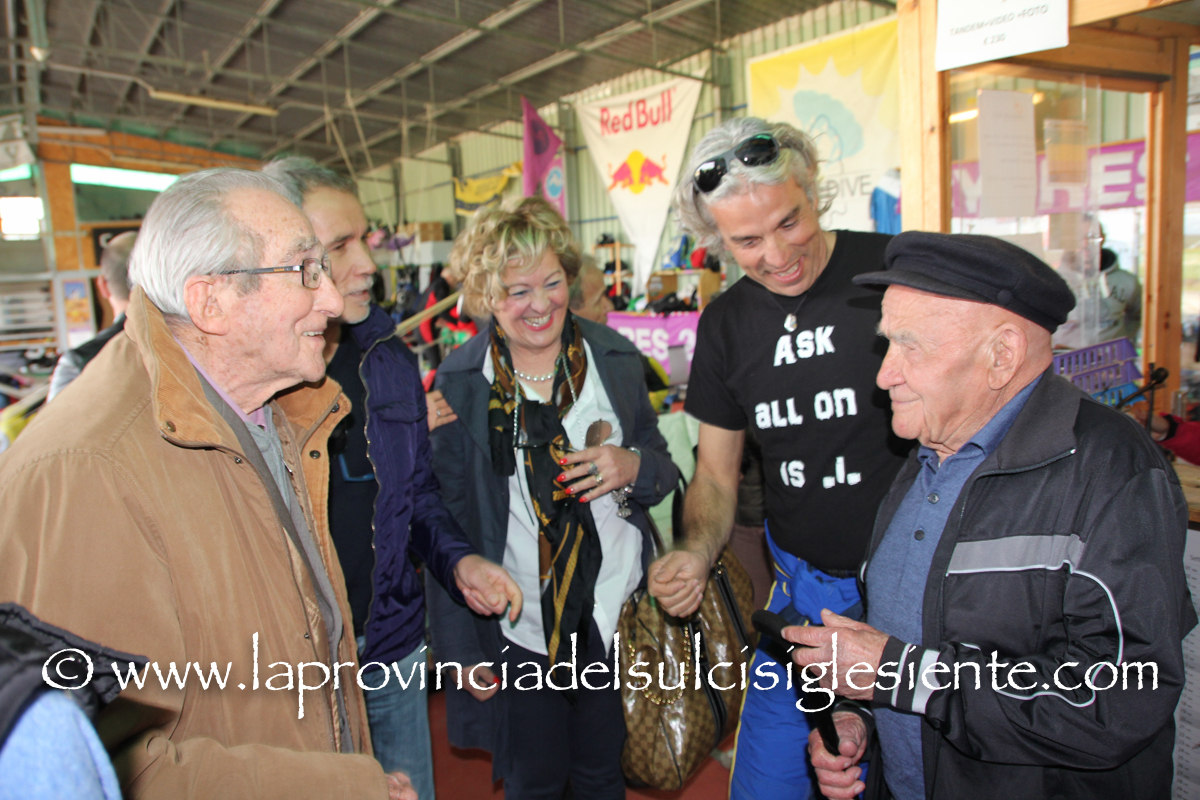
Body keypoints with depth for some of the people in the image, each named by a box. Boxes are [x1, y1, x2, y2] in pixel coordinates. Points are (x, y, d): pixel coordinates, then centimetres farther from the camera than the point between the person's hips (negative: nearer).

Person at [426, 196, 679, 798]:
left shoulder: (614, 359, -3)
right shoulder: (458, 384, -9)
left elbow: (663, 471, 7)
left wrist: (634, 468, -17)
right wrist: (461, 649, -4)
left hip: (615, 618, 2)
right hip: (514, 633, -1)